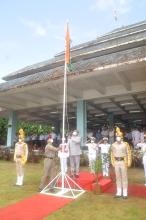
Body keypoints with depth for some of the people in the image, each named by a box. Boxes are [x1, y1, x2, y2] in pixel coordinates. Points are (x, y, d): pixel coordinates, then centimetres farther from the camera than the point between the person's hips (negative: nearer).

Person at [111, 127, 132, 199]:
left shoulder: (126, 144, -7)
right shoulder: (113, 145, 3)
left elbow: (129, 154, -6)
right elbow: (112, 154, 7)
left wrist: (128, 163, -10)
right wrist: (112, 162, 3)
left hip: (123, 162, -3)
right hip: (116, 163, 3)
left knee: (124, 178, 4)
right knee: (118, 178, 11)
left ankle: (125, 193, 15)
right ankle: (119, 193, 21)